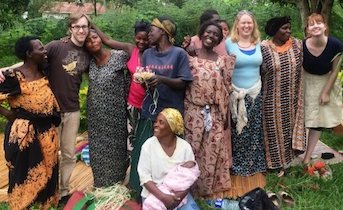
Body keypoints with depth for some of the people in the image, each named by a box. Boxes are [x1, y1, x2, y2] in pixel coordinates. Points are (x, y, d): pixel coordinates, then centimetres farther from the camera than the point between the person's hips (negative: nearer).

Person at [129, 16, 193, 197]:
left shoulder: (179, 53, -3)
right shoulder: (147, 54, 11)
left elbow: (182, 83, -6)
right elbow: (145, 81, 13)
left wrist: (162, 79, -20)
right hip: (149, 111, 4)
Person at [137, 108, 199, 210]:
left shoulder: (185, 146, -5)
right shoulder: (148, 145, -8)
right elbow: (144, 176, -11)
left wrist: (179, 196, -18)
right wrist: (162, 196, -22)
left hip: (180, 194, 1)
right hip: (154, 194, -1)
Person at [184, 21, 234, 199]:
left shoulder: (223, 61, 3)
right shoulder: (190, 58, -1)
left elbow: (225, 90, 4)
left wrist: (226, 115, 3)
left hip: (215, 113, 1)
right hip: (194, 112, -1)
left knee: (214, 151, 7)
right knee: (194, 150, 8)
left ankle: (213, 188, 23)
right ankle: (194, 187, 23)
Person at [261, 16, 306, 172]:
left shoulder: (297, 45, -2)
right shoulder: (263, 48, -11)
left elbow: (302, 70, 5)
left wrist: (300, 95, 5)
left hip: (292, 98, 3)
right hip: (272, 99, -3)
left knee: (290, 126, 14)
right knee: (274, 128, 8)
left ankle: (287, 156, 32)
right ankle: (276, 160, 25)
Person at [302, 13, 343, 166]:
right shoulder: (302, 46, -25)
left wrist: (326, 92, -9)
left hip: (326, 83, 1)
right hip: (307, 83, -1)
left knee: (318, 120, 6)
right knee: (302, 118, 4)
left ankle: (307, 157, 16)